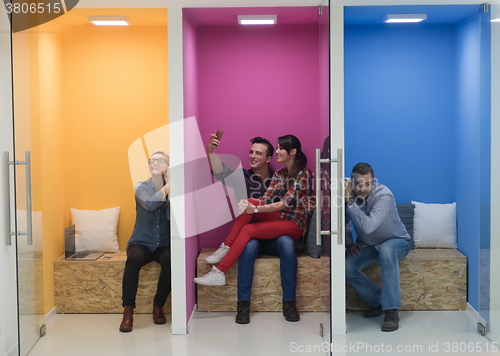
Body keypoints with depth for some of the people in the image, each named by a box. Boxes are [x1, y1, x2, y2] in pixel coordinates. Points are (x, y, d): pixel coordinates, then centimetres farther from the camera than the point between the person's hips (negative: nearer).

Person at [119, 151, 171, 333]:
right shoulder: (141, 187, 0)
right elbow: (150, 204, -23)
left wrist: (171, 186, -19)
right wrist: (168, 186, -14)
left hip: (164, 244, 1)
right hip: (141, 243, -1)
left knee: (170, 261, -33)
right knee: (134, 259, -34)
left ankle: (158, 306, -12)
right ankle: (128, 311, -26)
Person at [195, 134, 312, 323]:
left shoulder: (303, 173, -7)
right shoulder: (279, 174, 17)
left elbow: (285, 203, -18)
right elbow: (266, 199, 6)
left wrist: (256, 209, -27)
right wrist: (250, 204, -16)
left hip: (293, 224, -6)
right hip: (275, 220, 6)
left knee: (247, 230, -29)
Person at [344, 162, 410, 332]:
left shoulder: (384, 195, -29)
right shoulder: (350, 194, -13)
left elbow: (368, 226, -41)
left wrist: (349, 201, -41)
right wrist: (349, 243, -10)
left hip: (397, 242, -4)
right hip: (369, 246, 5)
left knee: (386, 249, -40)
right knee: (347, 267, -23)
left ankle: (391, 311, -35)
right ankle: (379, 303, -1)